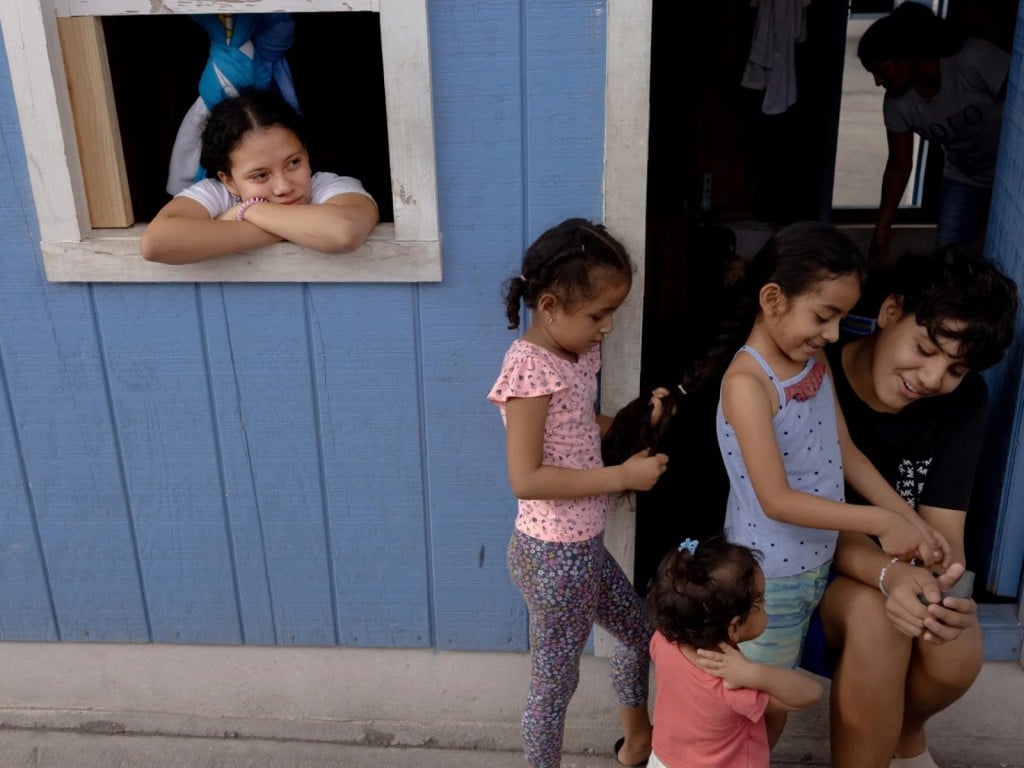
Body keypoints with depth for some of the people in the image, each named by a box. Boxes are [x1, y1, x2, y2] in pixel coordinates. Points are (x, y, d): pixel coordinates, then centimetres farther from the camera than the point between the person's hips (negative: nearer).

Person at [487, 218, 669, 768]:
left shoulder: (579, 353, 2)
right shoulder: (529, 368, -24)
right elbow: (526, 479, -27)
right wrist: (622, 477, -23)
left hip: (584, 546, 10)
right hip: (553, 555, -10)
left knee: (639, 633, 27)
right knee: (556, 682, 8)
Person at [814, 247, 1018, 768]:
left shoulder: (963, 403, -10)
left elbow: (943, 528, -15)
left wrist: (946, 585, -39)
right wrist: (888, 575, -40)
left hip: (907, 565, 4)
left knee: (957, 655, -25)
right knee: (875, 618, -34)